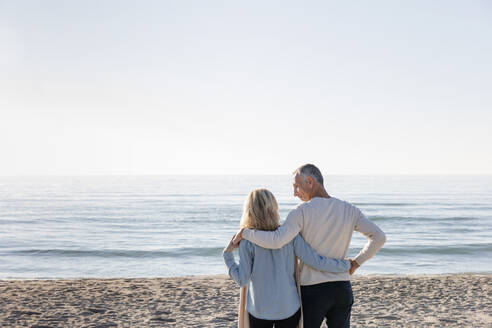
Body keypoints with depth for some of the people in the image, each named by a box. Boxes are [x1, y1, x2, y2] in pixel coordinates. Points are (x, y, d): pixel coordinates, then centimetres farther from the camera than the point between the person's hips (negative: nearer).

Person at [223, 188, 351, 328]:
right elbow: (316, 262, -8)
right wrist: (345, 265, 6)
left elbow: (242, 280, -11)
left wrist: (227, 254, 1)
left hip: (259, 311, -1)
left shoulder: (247, 240, -10)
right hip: (289, 308, 1)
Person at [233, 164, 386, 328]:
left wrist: (245, 232, -12)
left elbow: (276, 241, -27)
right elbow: (379, 237, -4)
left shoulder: (301, 212, -14)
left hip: (312, 291, -4)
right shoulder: (350, 210, 1)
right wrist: (356, 262, 7)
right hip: (343, 289, 4)